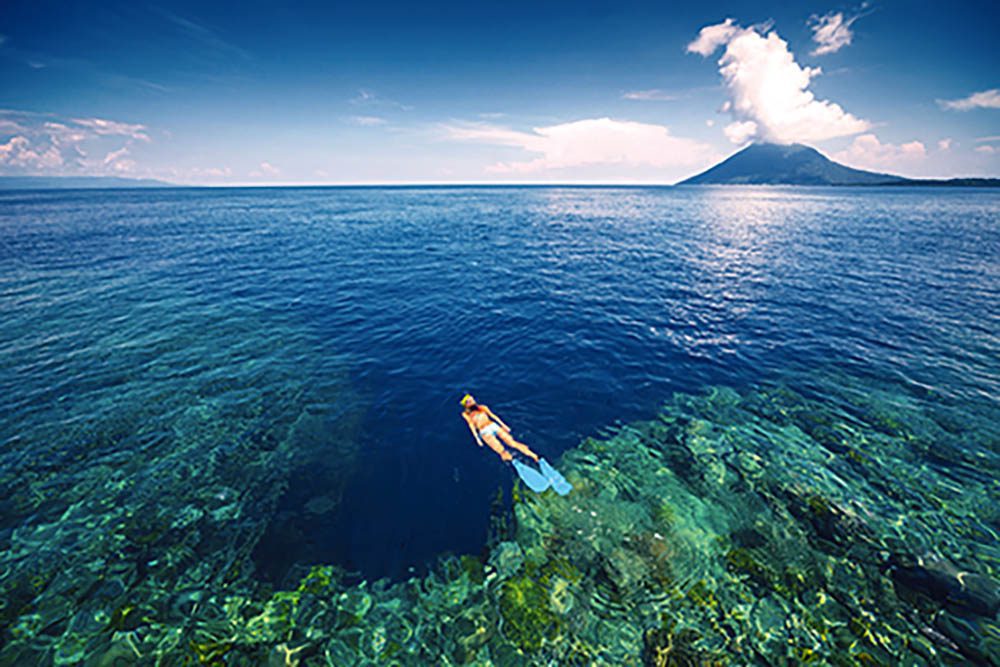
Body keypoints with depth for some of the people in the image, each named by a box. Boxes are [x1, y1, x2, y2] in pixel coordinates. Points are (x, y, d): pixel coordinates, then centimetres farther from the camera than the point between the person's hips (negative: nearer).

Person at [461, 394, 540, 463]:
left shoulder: (482, 408, 23)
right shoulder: (466, 414, 14)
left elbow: (493, 415, 18)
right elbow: (471, 425, 3)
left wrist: (503, 425, 9)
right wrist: (477, 438, -9)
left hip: (493, 426, 3)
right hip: (484, 431, -3)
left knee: (511, 442, -15)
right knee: (502, 451, -22)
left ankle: (534, 456, -23)